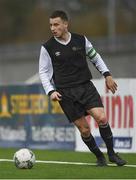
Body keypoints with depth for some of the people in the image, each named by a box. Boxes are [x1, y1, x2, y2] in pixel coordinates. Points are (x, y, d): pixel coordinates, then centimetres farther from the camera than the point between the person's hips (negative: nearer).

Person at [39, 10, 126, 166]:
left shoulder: (81, 40, 3)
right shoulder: (47, 47, -2)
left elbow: (95, 57, 18)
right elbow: (43, 72, 5)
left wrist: (107, 74, 13)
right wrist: (51, 91, -7)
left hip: (86, 86, 1)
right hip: (65, 93, -1)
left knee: (101, 118, -16)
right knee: (84, 129, -5)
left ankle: (111, 153, 2)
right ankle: (99, 156, 17)